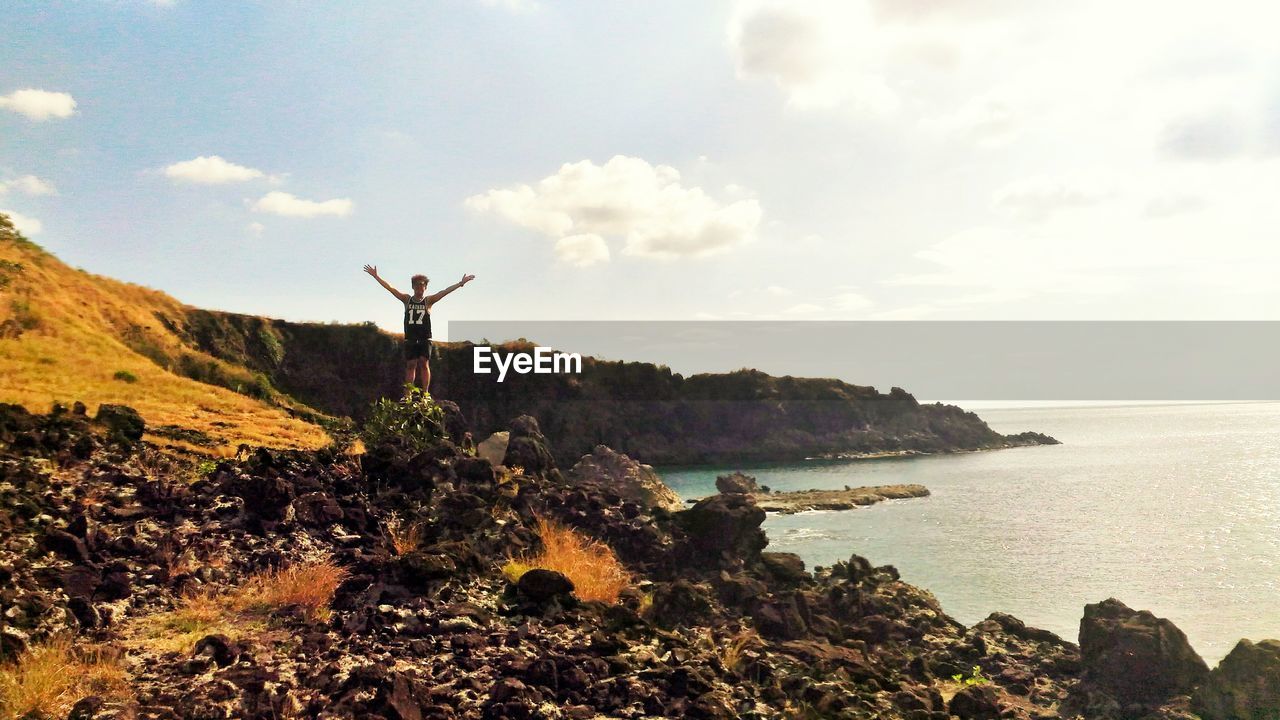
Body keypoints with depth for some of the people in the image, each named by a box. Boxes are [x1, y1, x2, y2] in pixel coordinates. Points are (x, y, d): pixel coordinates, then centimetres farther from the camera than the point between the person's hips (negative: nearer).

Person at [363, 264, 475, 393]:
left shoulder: (428, 300, 3)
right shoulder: (407, 299, 7)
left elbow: (445, 292, -7)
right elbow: (390, 288, 4)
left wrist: (460, 283, -16)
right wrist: (375, 276, 0)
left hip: (425, 339, -1)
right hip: (410, 339, 1)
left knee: (424, 363, -9)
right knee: (410, 365, 1)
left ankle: (425, 393, -7)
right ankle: (407, 394, 2)